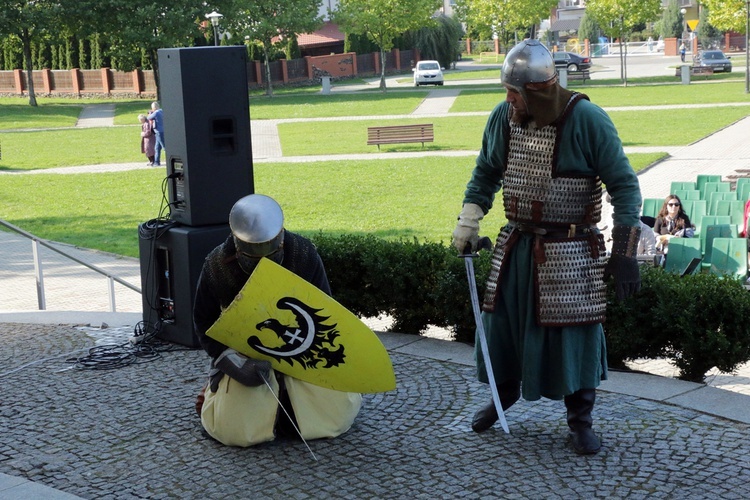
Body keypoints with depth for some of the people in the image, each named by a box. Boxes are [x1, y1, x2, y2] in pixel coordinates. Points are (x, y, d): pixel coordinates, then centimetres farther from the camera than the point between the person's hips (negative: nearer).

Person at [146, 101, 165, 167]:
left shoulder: (156, 113, -16)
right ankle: (157, 162, 17)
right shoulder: (162, 112, 10)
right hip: (162, 131, 9)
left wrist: (150, 113, 14)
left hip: (159, 132, -9)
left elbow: (149, 118, -2)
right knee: (157, 148, 13)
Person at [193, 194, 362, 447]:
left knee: (338, 413, -9)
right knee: (233, 430, -16)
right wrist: (235, 363, -21)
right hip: (245, 357, -1)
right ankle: (215, 387, 20)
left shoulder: (304, 253, -17)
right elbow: (204, 324, -7)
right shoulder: (217, 265, -18)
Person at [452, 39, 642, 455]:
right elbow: (486, 173, 15)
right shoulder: (502, 118, -2)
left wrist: (624, 251, -17)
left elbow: (624, 185, -13)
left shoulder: (588, 120, -17)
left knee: (575, 331, 1)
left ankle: (580, 419, 17)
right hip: (516, 244, 5)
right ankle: (503, 393, 38)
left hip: (572, 252, -4)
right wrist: (468, 223, 9)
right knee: (502, 321, 13)